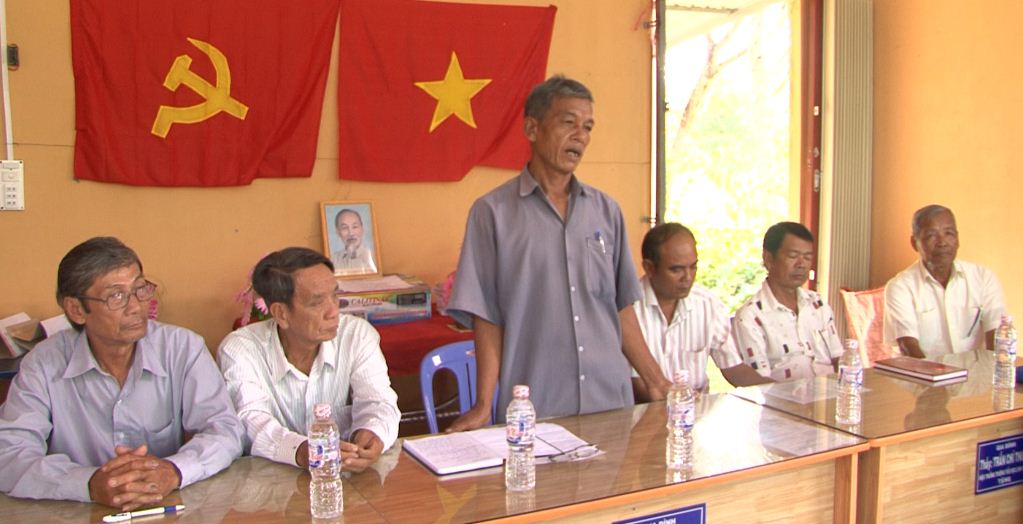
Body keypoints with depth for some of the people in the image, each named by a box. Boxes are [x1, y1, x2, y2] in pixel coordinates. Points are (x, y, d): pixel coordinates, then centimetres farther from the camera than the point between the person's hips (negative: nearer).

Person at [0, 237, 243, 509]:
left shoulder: (183, 347, -4)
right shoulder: (44, 364, -4)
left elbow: (226, 431, -10)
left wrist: (173, 471, -30)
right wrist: (91, 485, -29)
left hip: (173, 507, 0)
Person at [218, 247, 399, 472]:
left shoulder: (358, 335, -2)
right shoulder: (239, 350, -8)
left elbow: (378, 402, -11)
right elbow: (251, 420, -20)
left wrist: (372, 434, -35)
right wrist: (300, 451, -40)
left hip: (349, 474, 1)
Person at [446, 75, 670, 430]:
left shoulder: (606, 211, 7)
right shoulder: (492, 212, -5)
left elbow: (622, 307, 12)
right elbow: (486, 318, -5)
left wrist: (656, 382, 10)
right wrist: (484, 405, -11)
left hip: (610, 401, 4)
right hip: (533, 409, -3)